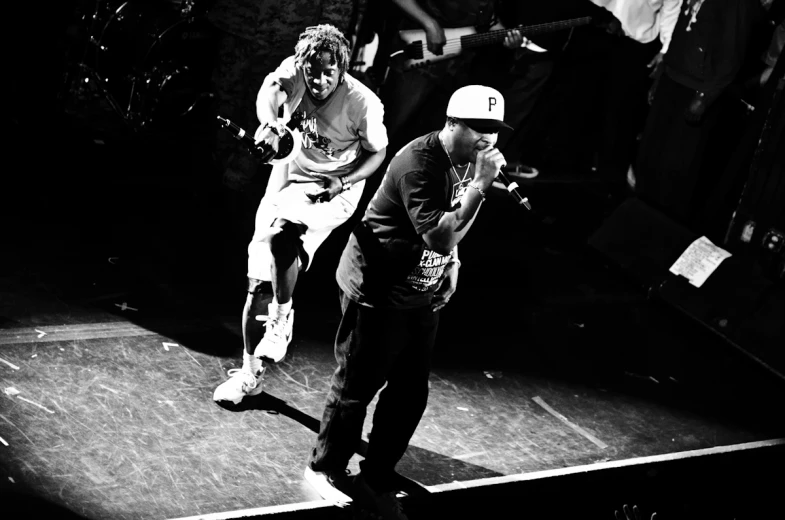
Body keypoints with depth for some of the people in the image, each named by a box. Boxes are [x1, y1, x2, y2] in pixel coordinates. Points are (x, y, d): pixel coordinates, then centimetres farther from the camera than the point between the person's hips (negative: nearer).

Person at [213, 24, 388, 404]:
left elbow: (377, 153, -5)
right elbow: (269, 90, -31)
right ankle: (249, 374, 18)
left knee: (282, 237, -36)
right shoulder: (295, 70, -14)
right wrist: (269, 123, -52)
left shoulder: (363, 103, -20)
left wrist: (342, 183, -20)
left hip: (333, 191, -4)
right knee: (257, 284, 3)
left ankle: (282, 317, -11)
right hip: (287, 183, 4)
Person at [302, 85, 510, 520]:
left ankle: (376, 481, 24)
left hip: (422, 298, 8)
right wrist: (479, 185, -33)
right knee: (357, 386, 6)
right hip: (377, 293, -8)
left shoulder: (468, 161, 1)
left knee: (410, 393, 10)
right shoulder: (419, 163, -26)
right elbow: (440, 236, -34)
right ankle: (324, 468, 26)